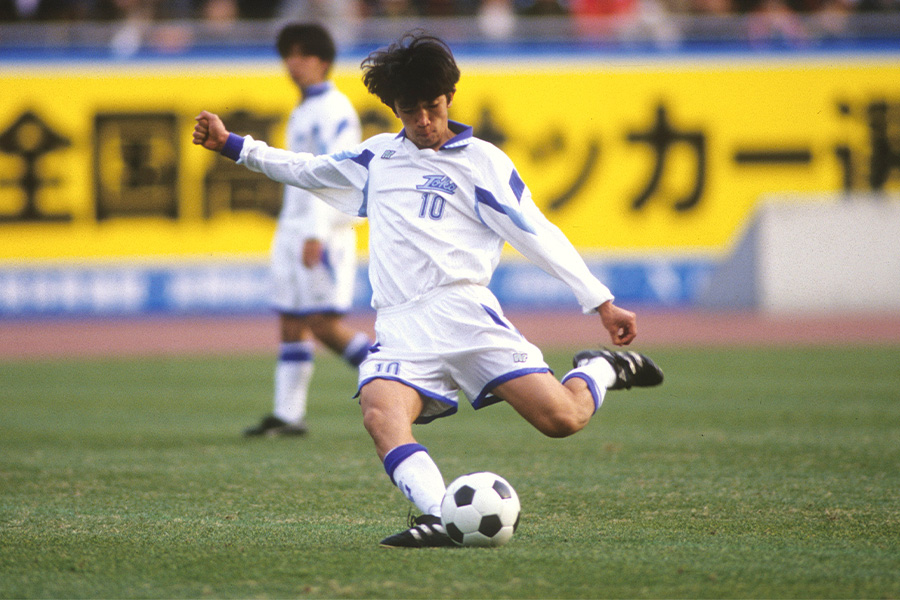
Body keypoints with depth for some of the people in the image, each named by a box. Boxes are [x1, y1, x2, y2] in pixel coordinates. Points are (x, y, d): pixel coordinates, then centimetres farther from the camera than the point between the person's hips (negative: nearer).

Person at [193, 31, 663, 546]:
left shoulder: (482, 161, 10)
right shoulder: (378, 157, 23)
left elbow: (538, 234, 7)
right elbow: (309, 171, 37)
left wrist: (602, 302, 1)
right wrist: (232, 145, 34)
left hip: (462, 311, -3)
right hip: (400, 328, 3)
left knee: (561, 419, -16)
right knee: (381, 414, -31)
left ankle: (601, 372, 17)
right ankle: (440, 518, -46)